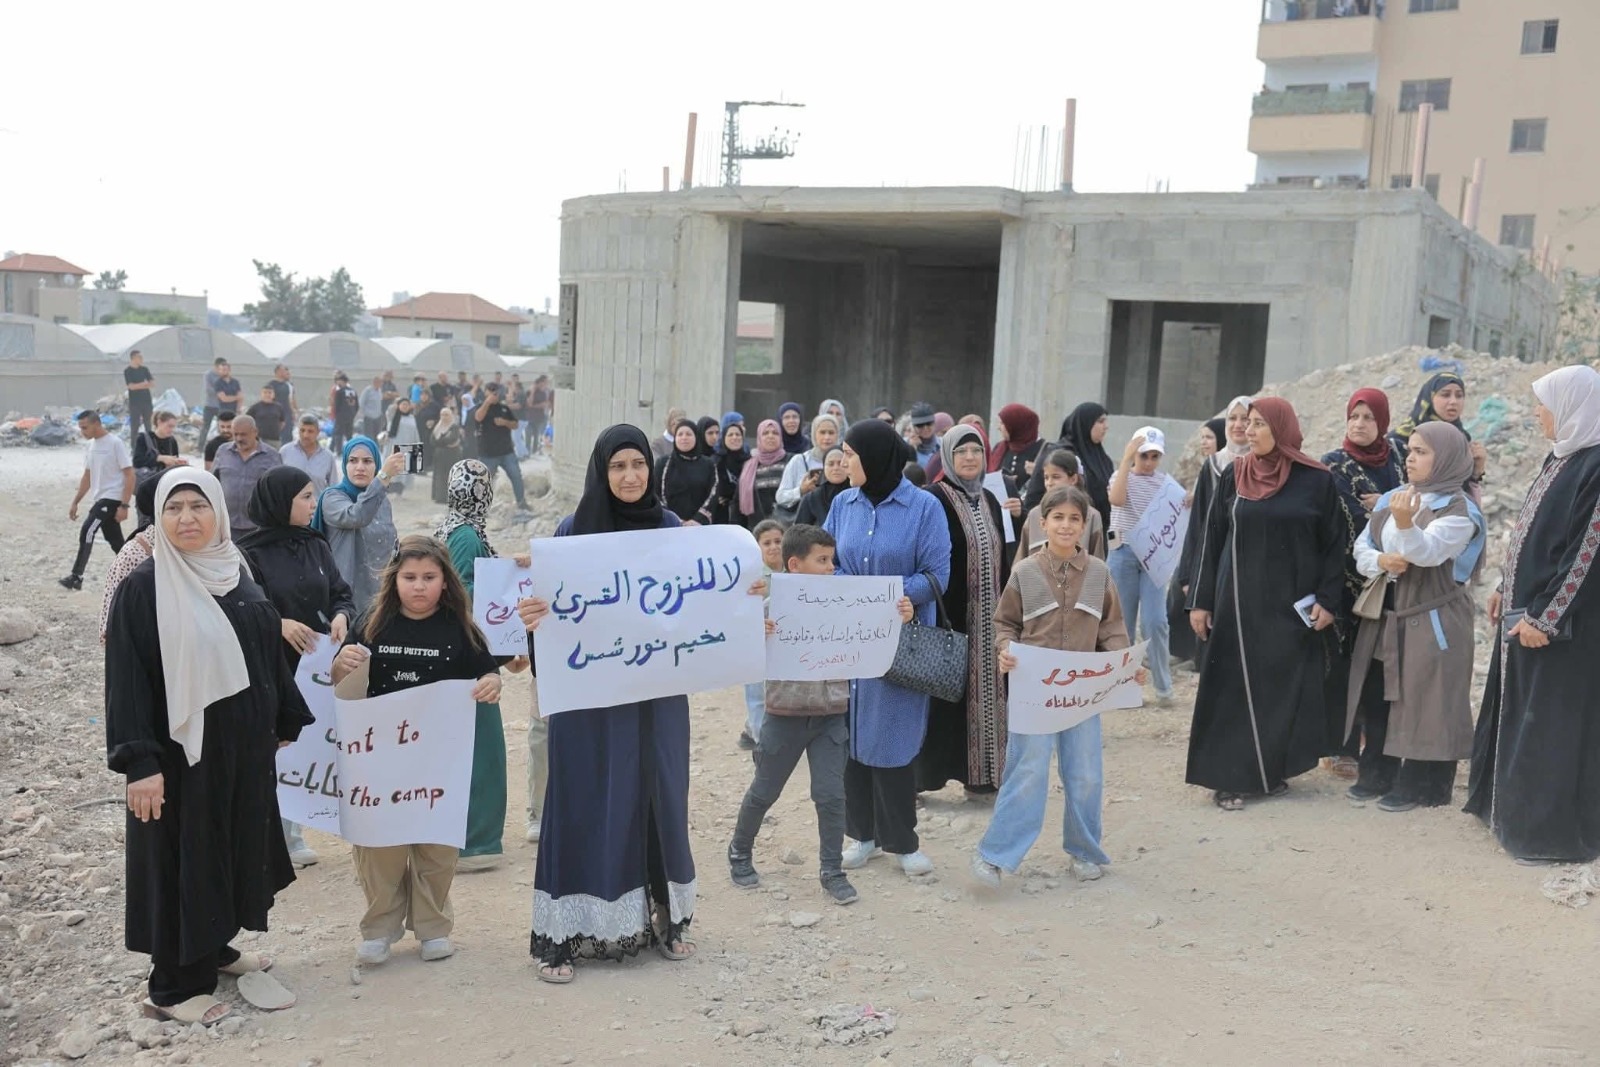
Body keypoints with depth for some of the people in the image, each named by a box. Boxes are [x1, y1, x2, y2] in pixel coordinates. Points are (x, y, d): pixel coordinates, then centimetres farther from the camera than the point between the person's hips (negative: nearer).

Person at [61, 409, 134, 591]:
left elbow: (129, 476, -15)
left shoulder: (116, 444, -13)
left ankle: (76, 577, -14)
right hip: (99, 499, 8)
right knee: (115, 541, 10)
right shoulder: (90, 446, 11)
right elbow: (87, 477, 20)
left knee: (87, 532, -17)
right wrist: (75, 502, 16)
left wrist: (124, 505, -19)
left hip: (112, 498, -8)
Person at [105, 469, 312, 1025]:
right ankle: (172, 986, 16)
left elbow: (270, 657, 12)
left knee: (237, 845, 17)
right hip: (182, 748, -6)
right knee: (184, 856, 3)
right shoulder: (142, 588, -12)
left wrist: (287, 725, 13)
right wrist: (139, 763, -21)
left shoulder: (237, 576, 6)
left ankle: (215, 946, 37)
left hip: (245, 745, 6)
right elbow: (126, 680, -15)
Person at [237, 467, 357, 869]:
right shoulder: (250, 553, -9)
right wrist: (278, 624, -23)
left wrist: (340, 616, -10)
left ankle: (292, 836, 24)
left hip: (314, 666, 5)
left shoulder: (316, 546, 7)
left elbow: (342, 594, 10)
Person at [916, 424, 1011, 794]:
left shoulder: (990, 501, 12)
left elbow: (1002, 559, 15)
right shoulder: (933, 499, -9)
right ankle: (922, 772, 10)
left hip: (986, 617, 6)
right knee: (943, 693, 0)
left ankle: (977, 771, 20)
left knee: (982, 691, 10)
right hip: (948, 614, -6)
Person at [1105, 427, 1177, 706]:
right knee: (1122, 622, 4)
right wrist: (1127, 459, -18)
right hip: (1123, 553, 0)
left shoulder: (1166, 482, 7)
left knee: (1155, 622, -8)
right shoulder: (1121, 476, 2)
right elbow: (1116, 498, -21)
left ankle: (1163, 687, 2)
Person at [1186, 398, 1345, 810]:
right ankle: (1230, 776, 6)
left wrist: (1327, 599, -8)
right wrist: (1202, 601, 2)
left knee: (1286, 687, 5)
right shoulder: (1234, 476, 3)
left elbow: (1334, 544, 0)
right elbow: (1213, 540, 4)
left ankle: (1272, 770, 20)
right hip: (1239, 601, 1)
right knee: (1234, 687, 1)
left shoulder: (1317, 480, -3)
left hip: (1291, 604, -1)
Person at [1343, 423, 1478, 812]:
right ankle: (1378, 774, 21)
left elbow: (1428, 552, -26)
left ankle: (1421, 784, 5)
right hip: (1384, 614, 7)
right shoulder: (1391, 499, 11)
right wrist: (1380, 561, -13)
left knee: (1424, 701, -4)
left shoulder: (1458, 509, -9)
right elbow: (1361, 548, 10)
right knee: (1377, 696, 10)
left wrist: (1405, 523, -45)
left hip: (1432, 619, -7)